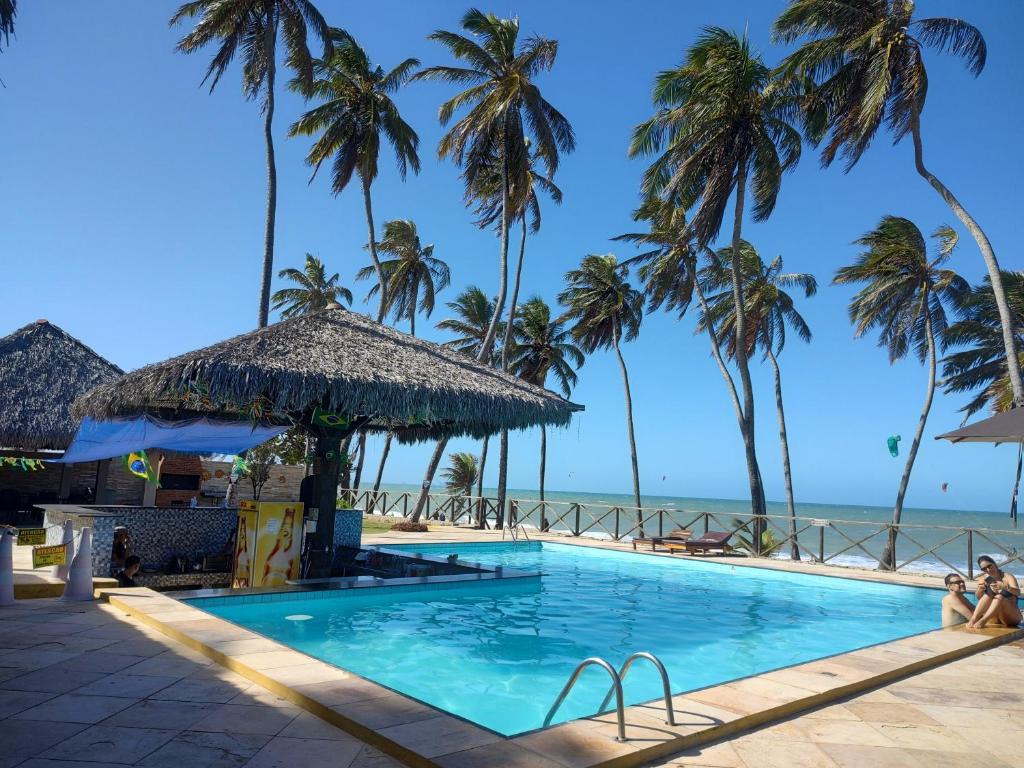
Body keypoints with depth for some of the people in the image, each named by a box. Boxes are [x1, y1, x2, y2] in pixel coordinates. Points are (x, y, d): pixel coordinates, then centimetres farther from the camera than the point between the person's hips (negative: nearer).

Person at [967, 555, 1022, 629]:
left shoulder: (1008, 577, -5)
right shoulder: (984, 579, 3)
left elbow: (1018, 592, -25)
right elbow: (979, 597, -13)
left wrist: (1005, 587, -47)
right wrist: (980, 589, -37)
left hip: (1011, 618, -2)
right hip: (994, 620, 2)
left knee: (999, 597, -29)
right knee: (987, 596, -23)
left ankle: (982, 621, -46)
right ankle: (973, 620, -38)